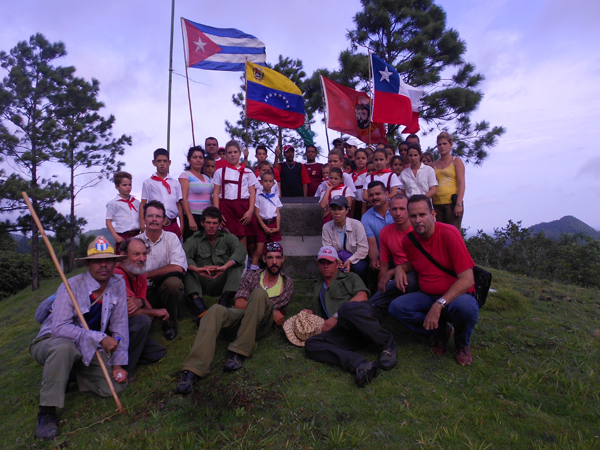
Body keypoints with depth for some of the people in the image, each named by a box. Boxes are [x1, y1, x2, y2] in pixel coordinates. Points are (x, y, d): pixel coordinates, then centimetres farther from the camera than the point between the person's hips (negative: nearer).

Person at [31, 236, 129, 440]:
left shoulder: (118, 285, -10)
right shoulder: (71, 287, -21)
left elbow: (120, 326, -6)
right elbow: (59, 328, -30)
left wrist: (118, 364, -8)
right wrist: (100, 338, -36)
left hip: (88, 350, 4)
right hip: (50, 343, -4)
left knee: (116, 385, -12)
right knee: (64, 346, -39)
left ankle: (72, 375, 14)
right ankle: (47, 411, -22)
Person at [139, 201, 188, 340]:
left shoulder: (171, 237, 0)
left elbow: (178, 268, -14)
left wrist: (146, 274, -11)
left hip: (168, 290, -1)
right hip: (145, 292, 1)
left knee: (172, 282, -34)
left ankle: (170, 325, -7)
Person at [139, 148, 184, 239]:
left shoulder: (175, 183, 12)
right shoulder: (148, 183, 8)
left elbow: (179, 204, 9)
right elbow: (143, 204, 6)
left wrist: (182, 226, 4)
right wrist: (142, 225, -4)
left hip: (173, 225, 1)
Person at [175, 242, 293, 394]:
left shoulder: (287, 284, 20)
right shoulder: (252, 276, 17)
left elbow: (279, 318, 26)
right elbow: (239, 305, 3)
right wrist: (271, 311, -3)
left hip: (261, 324, -1)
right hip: (239, 317, 1)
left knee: (260, 293, -32)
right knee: (216, 310, -32)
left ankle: (238, 353, -33)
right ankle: (192, 370, -44)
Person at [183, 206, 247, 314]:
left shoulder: (227, 236, 3)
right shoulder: (194, 240, 3)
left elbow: (241, 250, -19)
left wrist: (224, 267, -37)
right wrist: (196, 269, -41)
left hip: (223, 282, 0)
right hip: (203, 283, 0)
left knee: (237, 263, -21)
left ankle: (224, 300, -34)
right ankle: (199, 304, -40)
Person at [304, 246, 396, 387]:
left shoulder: (350, 277, 21)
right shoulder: (318, 287, 35)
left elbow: (362, 296, 0)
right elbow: (319, 314, 37)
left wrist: (336, 316, -8)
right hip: (344, 330, 4)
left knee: (348, 308, -39)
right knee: (311, 345, -25)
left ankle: (387, 345, -18)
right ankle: (359, 365, -40)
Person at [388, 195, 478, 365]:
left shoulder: (449, 233, -17)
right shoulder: (408, 239, -1)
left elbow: (467, 280, -22)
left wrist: (439, 304, -30)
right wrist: (400, 269, -2)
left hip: (455, 295, -4)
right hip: (426, 296, 4)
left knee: (465, 307, -39)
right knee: (396, 307, -22)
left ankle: (462, 343, -1)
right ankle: (441, 331, 4)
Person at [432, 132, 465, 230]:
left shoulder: (456, 161, 7)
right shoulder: (435, 164, 17)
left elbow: (461, 183, -2)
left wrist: (459, 204, -13)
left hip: (452, 203, -3)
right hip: (437, 204, 4)